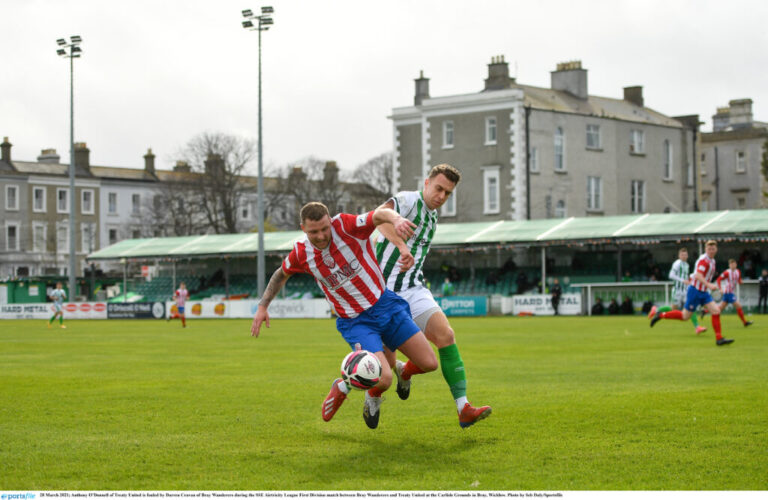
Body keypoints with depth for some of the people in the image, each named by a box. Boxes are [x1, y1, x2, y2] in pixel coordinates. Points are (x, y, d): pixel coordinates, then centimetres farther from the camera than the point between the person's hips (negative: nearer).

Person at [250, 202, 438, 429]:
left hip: (385, 305, 1)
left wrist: (396, 219, -53)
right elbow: (281, 274, 15)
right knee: (383, 380, -21)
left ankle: (403, 371, 31)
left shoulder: (345, 226, -15)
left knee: (429, 364, -5)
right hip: (355, 322, -1)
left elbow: (379, 214, -31)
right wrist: (262, 306, 13)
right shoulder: (301, 253, -7)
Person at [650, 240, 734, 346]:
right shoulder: (703, 259, -17)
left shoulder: (712, 261, 13)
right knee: (685, 316, -3)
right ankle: (661, 315, 13)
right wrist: (708, 285, -41)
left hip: (703, 292, 8)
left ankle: (719, 339, -5)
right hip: (695, 290, -8)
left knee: (716, 311, -5)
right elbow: (698, 275, -31)